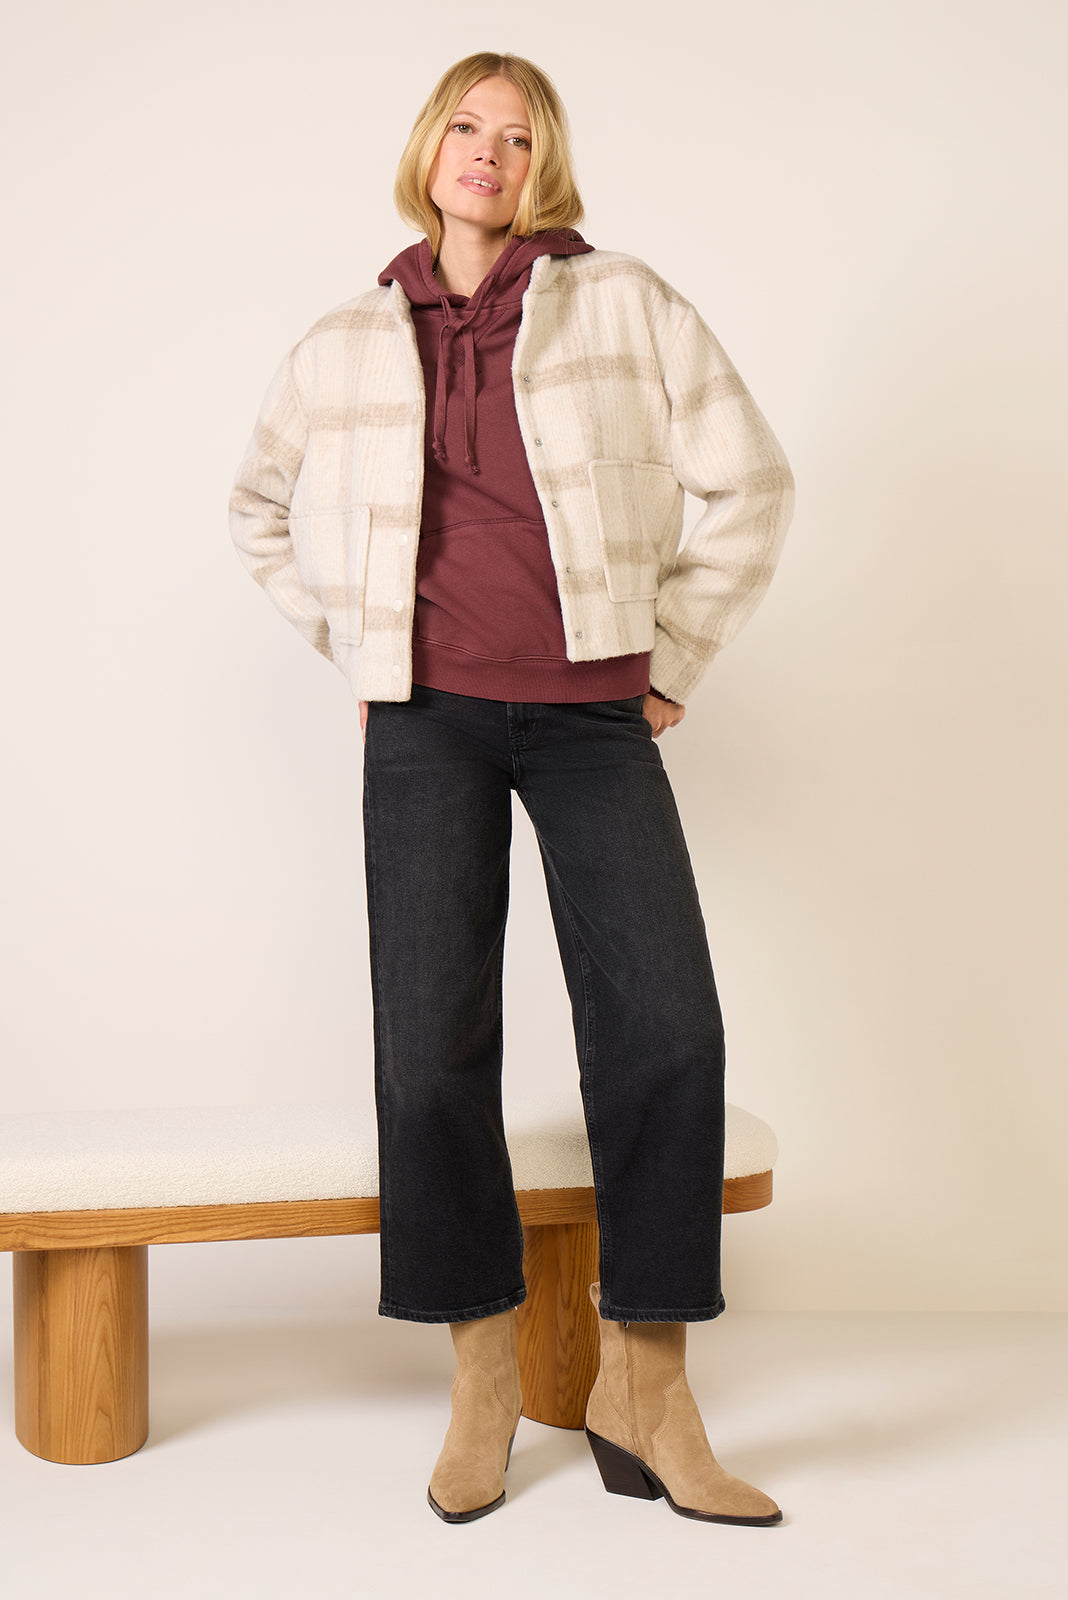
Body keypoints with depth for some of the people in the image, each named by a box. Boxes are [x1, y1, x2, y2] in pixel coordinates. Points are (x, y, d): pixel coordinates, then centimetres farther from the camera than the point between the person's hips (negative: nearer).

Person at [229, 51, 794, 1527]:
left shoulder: (623, 305, 5)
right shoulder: (344, 348, 10)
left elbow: (751, 480, 6)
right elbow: (260, 510, 26)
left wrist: (678, 659, 4)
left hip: (594, 713, -1)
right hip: (426, 718, 1)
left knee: (667, 1032, -10)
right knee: (433, 1046, -3)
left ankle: (645, 1397, 2)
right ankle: (482, 1375, 12)